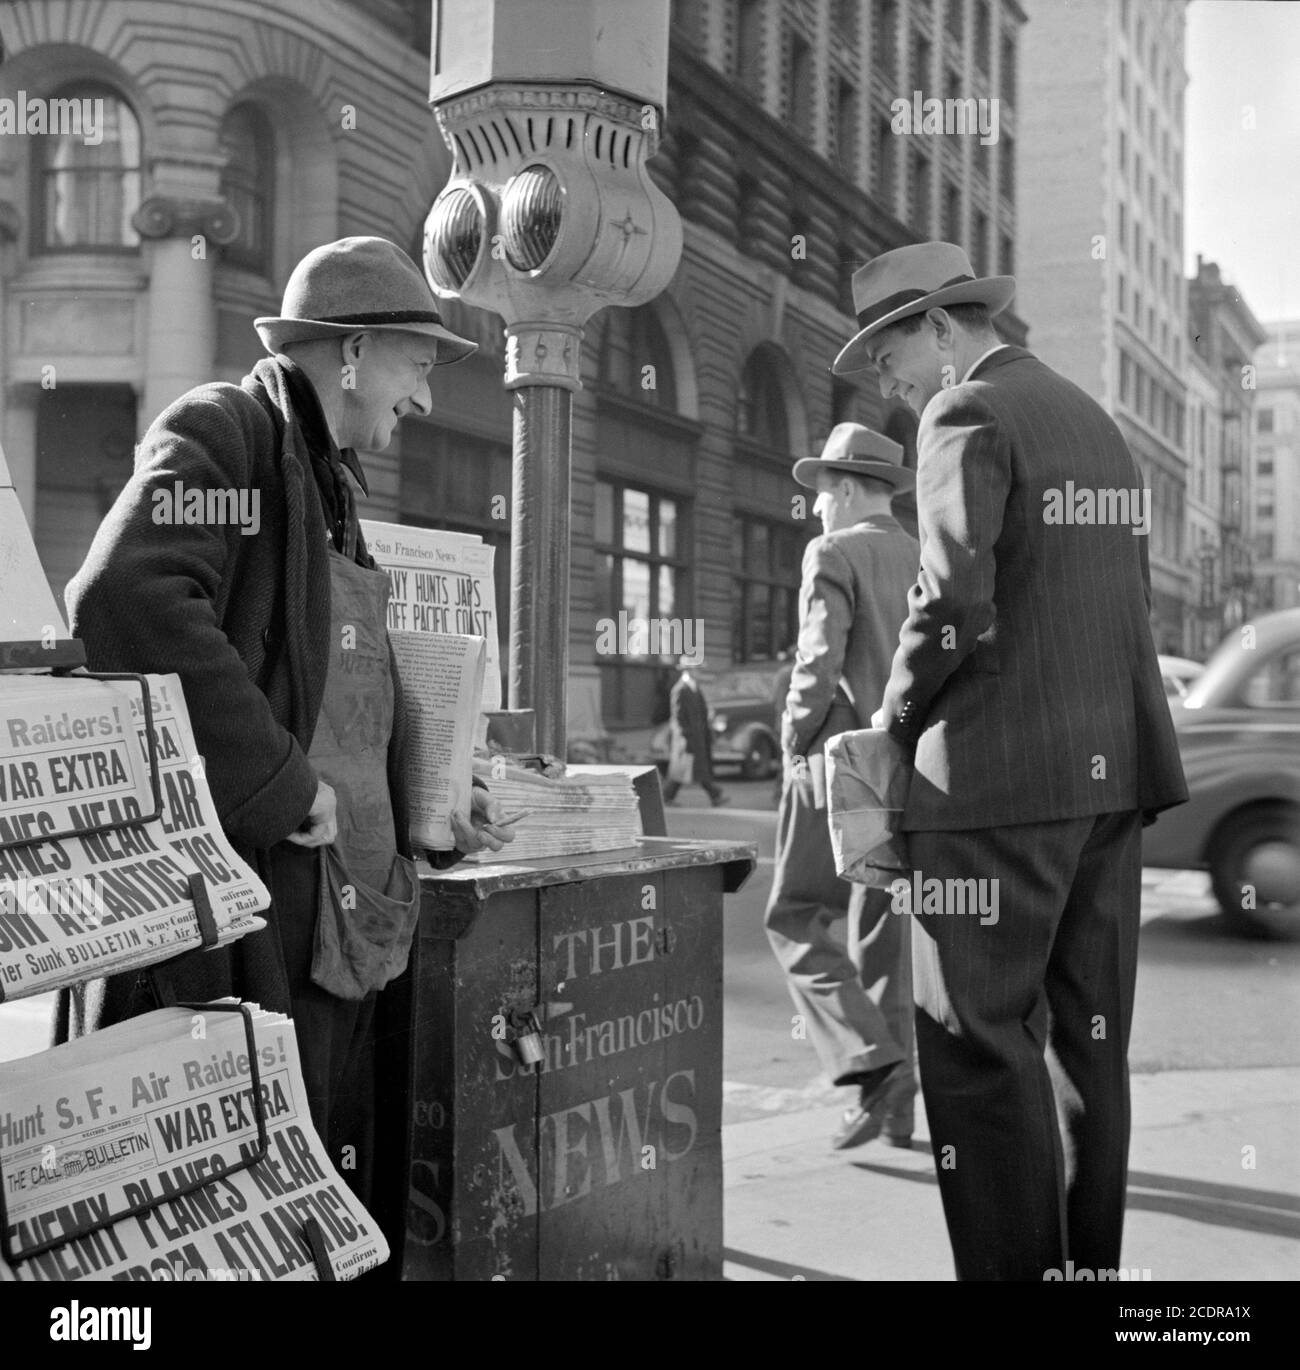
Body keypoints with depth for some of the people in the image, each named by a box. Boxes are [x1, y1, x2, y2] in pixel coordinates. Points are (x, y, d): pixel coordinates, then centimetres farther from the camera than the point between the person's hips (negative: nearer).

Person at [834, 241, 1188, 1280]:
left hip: (1001, 770, -9)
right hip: (1113, 765, 9)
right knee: (1088, 1036, 12)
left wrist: (896, 720, -4)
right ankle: (1090, 1259, 21)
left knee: (983, 1037, -4)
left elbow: (956, 600, -17)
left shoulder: (967, 413, -6)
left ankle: (1016, 1263, -1)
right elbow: (1127, 599, 19)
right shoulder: (1094, 420, 20)